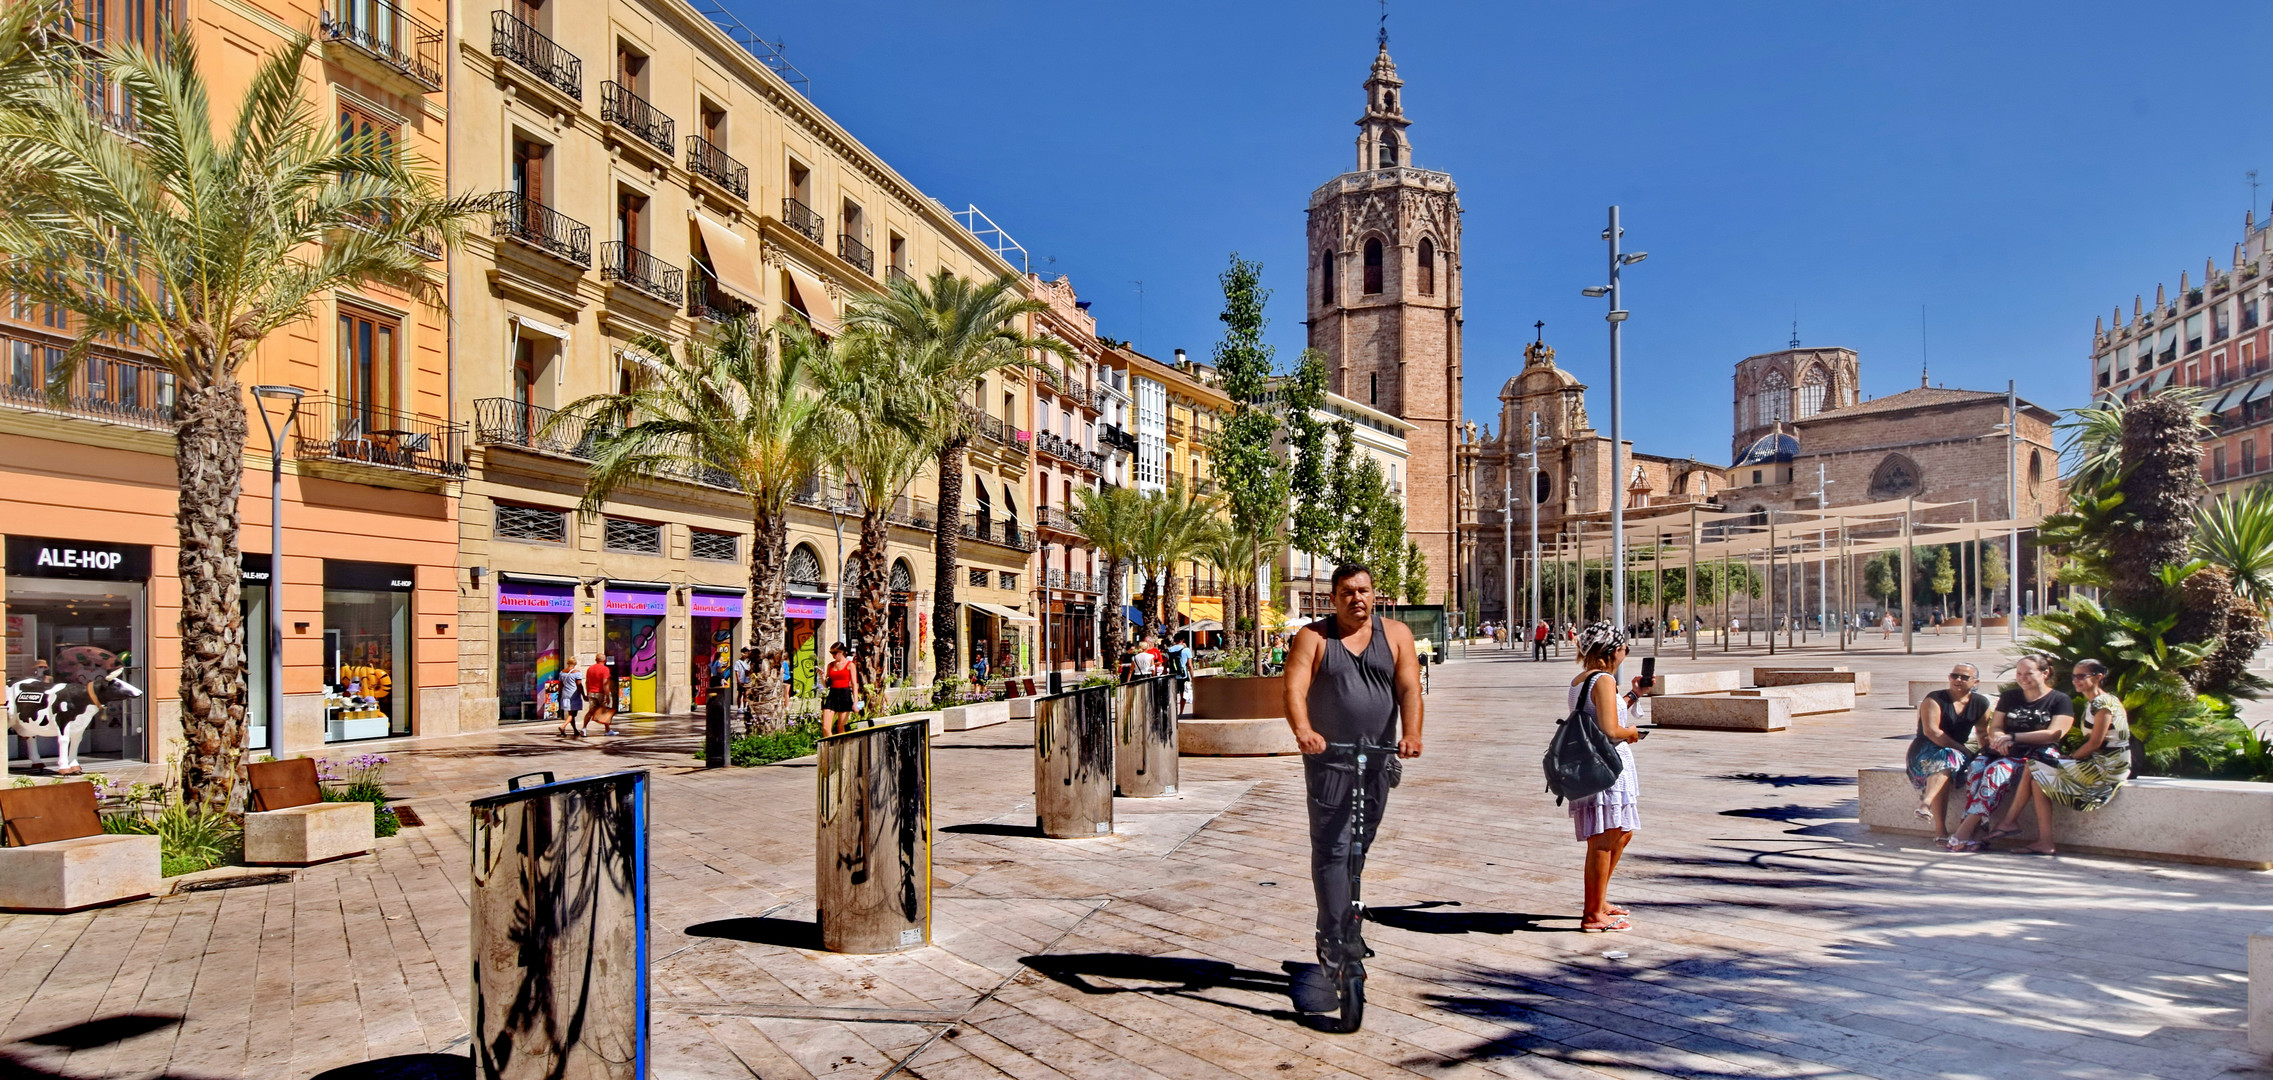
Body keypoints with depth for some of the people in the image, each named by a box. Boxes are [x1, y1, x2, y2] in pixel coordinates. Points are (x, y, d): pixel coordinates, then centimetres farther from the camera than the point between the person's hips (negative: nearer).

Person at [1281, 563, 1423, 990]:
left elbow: (1409, 687, -5)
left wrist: (1411, 733, -23)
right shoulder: (1313, 638, 0)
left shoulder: (1395, 635, 6)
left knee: (1359, 847, 13)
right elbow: (1294, 689, -13)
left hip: (1378, 760, 3)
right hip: (1329, 760, -2)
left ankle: (1347, 930, 29)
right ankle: (1333, 941, -1)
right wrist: (1303, 731, -33)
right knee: (1331, 849, -7)